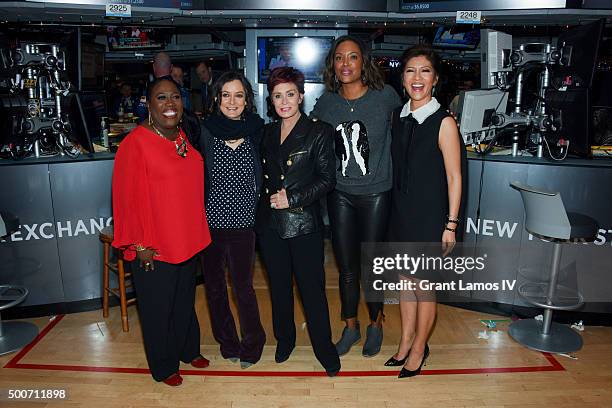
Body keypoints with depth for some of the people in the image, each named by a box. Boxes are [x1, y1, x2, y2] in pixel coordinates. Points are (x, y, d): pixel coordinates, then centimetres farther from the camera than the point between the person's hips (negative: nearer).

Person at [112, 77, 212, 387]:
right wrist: (138, 245, -15)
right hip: (154, 249, -6)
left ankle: (188, 349, 45)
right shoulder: (135, 144, -17)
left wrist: (197, 230, 14)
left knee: (186, 301, 23)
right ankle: (163, 366, 33)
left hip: (187, 241, 7)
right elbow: (127, 198, -16)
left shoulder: (184, 138, 5)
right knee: (158, 309, 12)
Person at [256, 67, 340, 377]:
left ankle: (324, 348, 19)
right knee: (279, 286, 16)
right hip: (270, 222, 5)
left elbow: (327, 179, -8)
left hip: (304, 223, -4)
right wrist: (270, 197, 5)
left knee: (312, 288, 1)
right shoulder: (268, 132, 11)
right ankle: (284, 339, 35)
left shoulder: (319, 132, -5)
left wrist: (293, 198, -14)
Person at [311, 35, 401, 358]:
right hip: (340, 195, 2)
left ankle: (376, 324, 35)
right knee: (347, 268, 12)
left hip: (376, 194, -2)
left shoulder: (385, 96, -8)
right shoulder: (325, 102, 0)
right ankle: (351, 327, 34)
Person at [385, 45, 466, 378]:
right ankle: (405, 342, 34)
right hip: (401, 212, 6)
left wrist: (451, 224, -12)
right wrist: (397, 209, 12)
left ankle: (419, 347, 29)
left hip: (430, 216, -6)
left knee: (424, 286, 8)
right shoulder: (398, 116, 4)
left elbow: (454, 177, -12)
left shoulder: (443, 122, -14)